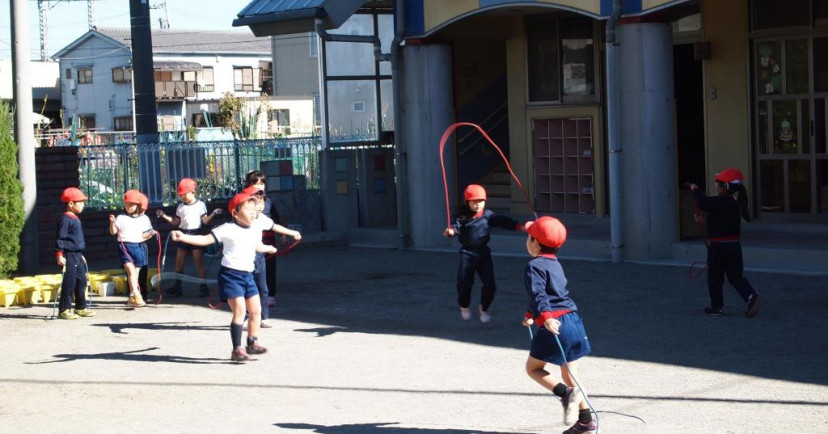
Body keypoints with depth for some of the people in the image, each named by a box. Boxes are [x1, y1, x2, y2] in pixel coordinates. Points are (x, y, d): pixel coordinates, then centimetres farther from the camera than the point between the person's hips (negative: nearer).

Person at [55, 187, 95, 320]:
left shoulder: (76, 219, 16)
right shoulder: (65, 219, -13)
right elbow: (60, 238, -16)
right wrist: (60, 255, -20)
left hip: (77, 255, 9)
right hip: (69, 256, -9)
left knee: (81, 281, 12)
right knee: (69, 283, -7)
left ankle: (80, 308, 20)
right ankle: (64, 310, -1)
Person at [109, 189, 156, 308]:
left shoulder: (144, 219, 9)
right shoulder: (121, 218, 4)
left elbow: (143, 236, 12)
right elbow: (113, 232, 1)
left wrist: (150, 234, -7)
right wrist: (112, 222, -16)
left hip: (138, 247, 3)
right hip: (125, 247, -3)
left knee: (136, 273, 7)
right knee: (131, 271, -18)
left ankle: (132, 298, 16)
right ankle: (136, 295, -25)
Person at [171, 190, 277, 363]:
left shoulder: (256, 230, 9)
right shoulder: (228, 229, -11)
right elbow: (206, 239, -15)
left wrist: (269, 249, 54)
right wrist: (183, 237, -28)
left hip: (247, 275, 7)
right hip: (230, 274, -7)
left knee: (256, 310, 10)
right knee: (239, 310, -14)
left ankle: (252, 343, 28)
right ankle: (237, 350, -8)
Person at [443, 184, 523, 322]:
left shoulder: (488, 215, -1)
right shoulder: (462, 216, -7)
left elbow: (503, 221, -8)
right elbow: (456, 226, -22)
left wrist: (520, 227, -20)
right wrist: (451, 231, -46)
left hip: (484, 253, 2)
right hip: (467, 253, -2)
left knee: (489, 284, -1)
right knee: (464, 283, 1)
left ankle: (484, 309, 25)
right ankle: (464, 307, 33)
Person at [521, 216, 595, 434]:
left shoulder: (534, 266, -8)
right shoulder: (555, 263, 20)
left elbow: (538, 293, -24)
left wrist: (545, 316, -37)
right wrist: (531, 314, 46)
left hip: (555, 324, -8)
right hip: (573, 319, 8)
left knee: (533, 368, 6)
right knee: (569, 374, 14)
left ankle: (567, 393, -15)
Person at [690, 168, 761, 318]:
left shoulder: (718, 202, -16)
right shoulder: (736, 203, 9)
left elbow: (702, 203, -29)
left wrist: (695, 190, -14)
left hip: (718, 245, -6)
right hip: (735, 244, 6)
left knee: (714, 278, 8)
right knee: (736, 276, 8)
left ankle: (717, 307, 13)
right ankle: (752, 296, -13)